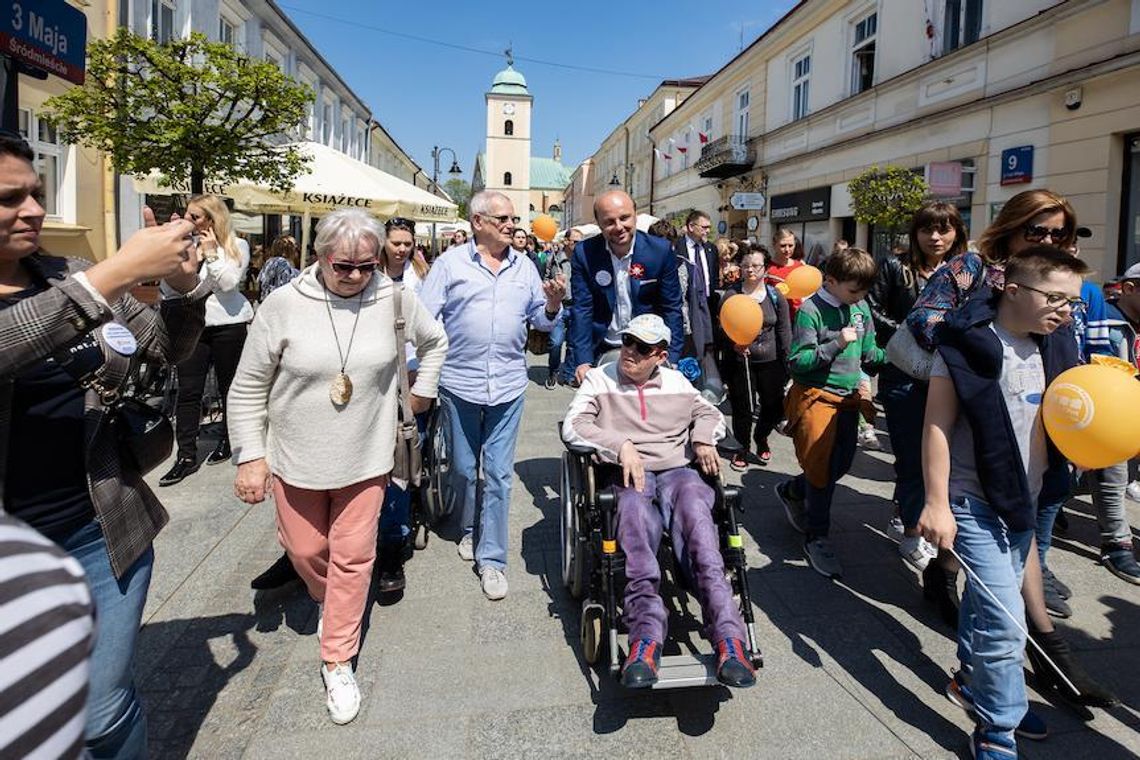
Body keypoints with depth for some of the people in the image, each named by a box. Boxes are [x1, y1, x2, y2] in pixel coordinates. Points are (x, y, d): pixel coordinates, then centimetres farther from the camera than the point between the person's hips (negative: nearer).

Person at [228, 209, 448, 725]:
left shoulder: (394, 300, -8)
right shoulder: (284, 305, -11)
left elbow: (434, 341, 14)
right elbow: (248, 388, -4)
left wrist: (422, 392, 9)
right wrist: (250, 456, -6)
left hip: (365, 459, 0)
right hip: (296, 460, 0)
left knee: (353, 557, 6)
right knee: (305, 549, 14)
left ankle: (338, 663, 23)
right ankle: (326, 601, 49)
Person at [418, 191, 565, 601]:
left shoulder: (524, 266, 9)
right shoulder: (451, 263, 0)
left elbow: (540, 320, 13)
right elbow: (424, 319, -2)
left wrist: (553, 305, -9)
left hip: (508, 384, 1)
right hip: (459, 382, -1)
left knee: (498, 473, 2)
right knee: (463, 468, 13)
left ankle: (492, 558, 12)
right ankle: (470, 529, 39)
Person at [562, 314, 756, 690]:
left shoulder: (676, 381, 23)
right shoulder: (600, 379, 14)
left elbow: (709, 412, 31)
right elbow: (573, 425, 0)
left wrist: (703, 438, 6)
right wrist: (622, 445, -13)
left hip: (677, 472, 2)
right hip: (628, 475, -2)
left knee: (695, 510, -35)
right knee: (635, 512, -39)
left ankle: (728, 637, -45)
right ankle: (648, 634, -52)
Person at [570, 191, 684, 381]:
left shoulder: (660, 250, -12)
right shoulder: (584, 253, -11)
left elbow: (671, 308, -7)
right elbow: (582, 310, -10)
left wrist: (670, 360, -14)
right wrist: (584, 361, -18)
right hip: (602, 350, 0)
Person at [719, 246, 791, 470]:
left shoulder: (776, 296, 2)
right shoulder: (731, 295, -4)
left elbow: (784, 331, 5)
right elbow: (723, 329, -4)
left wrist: (786, 363, 2)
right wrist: (734, 344, -23)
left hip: (770, 360, 2)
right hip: (740, 361, -2)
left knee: (774, 407, 4)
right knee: (742, 408, 3)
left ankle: (761, 439, 34)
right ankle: (742, 448, 26)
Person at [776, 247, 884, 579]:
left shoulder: (860, 308, 6)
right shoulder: (811, 310, -14)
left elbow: (869, 352, 12)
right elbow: (797, 362, -16)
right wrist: (836, 344, -23)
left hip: (848, 397, 7)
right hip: (816, 397, -7)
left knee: (841, 464, 14)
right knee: (822, 467, -4)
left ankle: (791, 491, 40)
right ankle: (816, 537, 13)